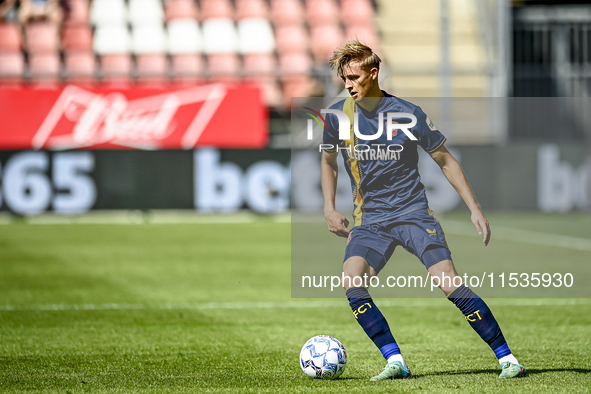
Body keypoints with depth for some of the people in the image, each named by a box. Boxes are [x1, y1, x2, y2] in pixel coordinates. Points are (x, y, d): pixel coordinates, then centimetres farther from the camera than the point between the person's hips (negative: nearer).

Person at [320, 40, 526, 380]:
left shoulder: (408, 115, -7)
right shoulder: (337, 116, 0)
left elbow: (446, 160, 4)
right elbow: (328, 161, 20)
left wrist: (475, 208, 0)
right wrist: (329, 209, 10)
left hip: (413, 213, -3)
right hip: (370, 221, 3)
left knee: (449, 283, -19)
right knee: (351, 282, -24)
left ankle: (506, 357, -8)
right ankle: (395, 362, -18)